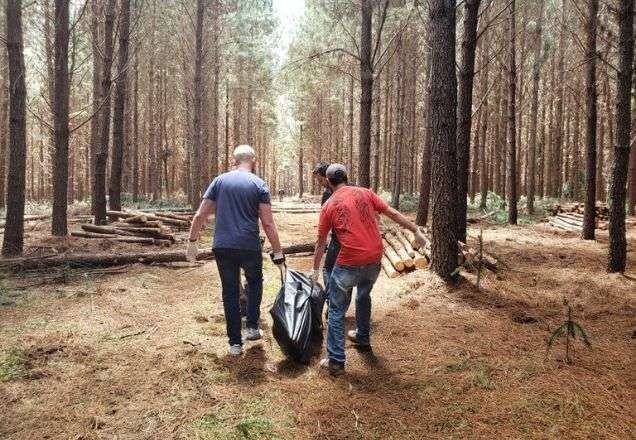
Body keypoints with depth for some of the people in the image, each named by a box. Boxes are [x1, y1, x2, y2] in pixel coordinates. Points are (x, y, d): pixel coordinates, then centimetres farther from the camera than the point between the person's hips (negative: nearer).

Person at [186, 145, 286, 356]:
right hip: (249, 247, -1)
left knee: (230, 292, 12)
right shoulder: (259, 185, -1)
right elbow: (268, 223, -6)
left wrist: (192, 241, 12)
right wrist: (278, 253, 0)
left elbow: (200, 215, 2)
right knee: (255, 282, 25)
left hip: (222, 247, 2)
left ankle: (235, 343, 16)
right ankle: (252, 327, 22)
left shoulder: (219, 181, 6)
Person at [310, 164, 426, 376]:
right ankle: (362, 337, 46)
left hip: (349, 263, -4)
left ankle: (336, 361, 6)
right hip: (374, 259, 4)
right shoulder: (365, 193, 7)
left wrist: (316, 269, 19)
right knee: (363, 297, 30)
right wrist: (416, 231, 13)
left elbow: (321, 243, 8)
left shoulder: (329, 206, 1)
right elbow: (393, 214, 5)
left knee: (337, 310, 7)